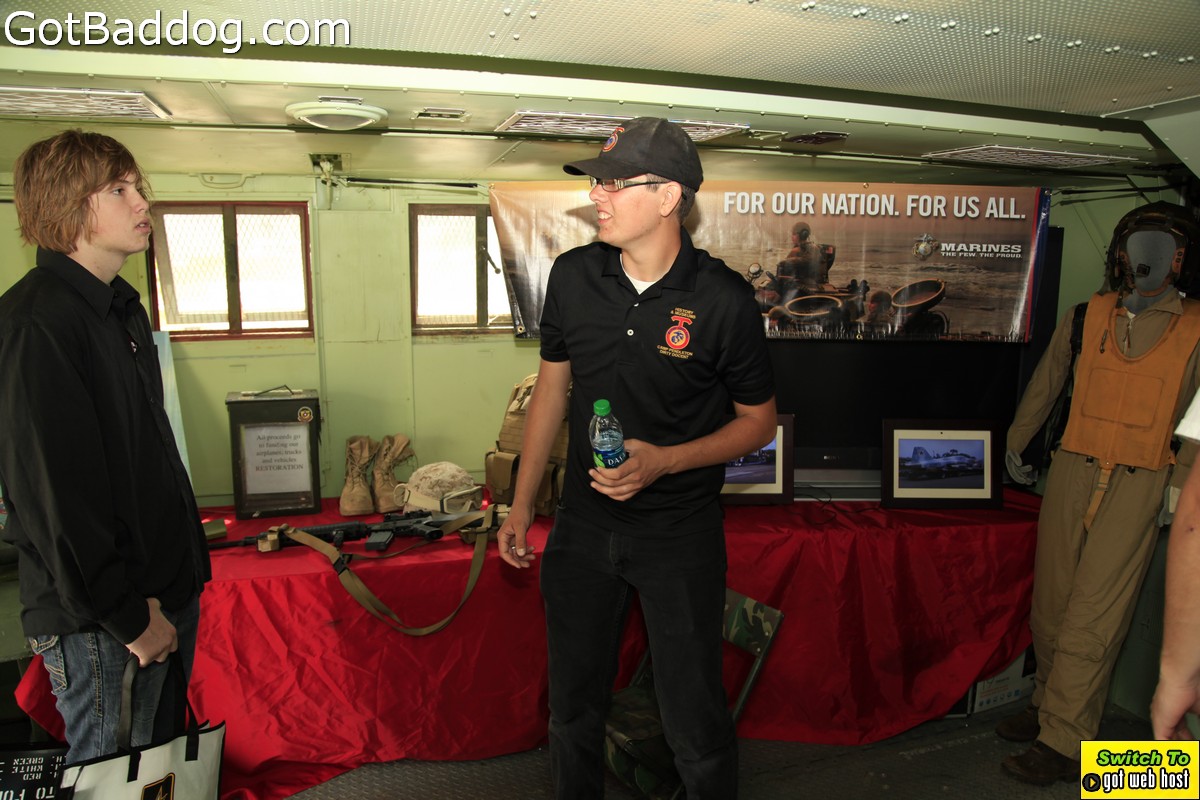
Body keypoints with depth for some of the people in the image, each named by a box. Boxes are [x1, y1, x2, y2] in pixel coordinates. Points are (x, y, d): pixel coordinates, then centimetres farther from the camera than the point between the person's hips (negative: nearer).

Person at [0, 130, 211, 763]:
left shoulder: (122, 306, 11)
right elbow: (54, 493, -22)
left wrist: (186, 558, 13)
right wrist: (128, 617, -17)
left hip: (166, 584, 8)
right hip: (91, 614, -8)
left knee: (166, 746, 21)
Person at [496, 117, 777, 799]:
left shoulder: (723, 299, -14)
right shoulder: (574, 275, -3)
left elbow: (759, 420, -4)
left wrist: (664, 461, -20)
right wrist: (522, 505, 9)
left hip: (682, 535, -3)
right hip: (583, 526, 4)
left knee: (695, 721, 6)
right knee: (573, 708, 18)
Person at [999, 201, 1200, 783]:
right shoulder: (1086, 316, 8)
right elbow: (1044, 384, 20)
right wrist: (1015, 444, 26)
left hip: (1139, 483, -3)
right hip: (1072, 470, 3)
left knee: (1093, 614, -5)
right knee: (1051, 600, 8)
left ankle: (1063, 742, 2)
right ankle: (1050, 705, 25)